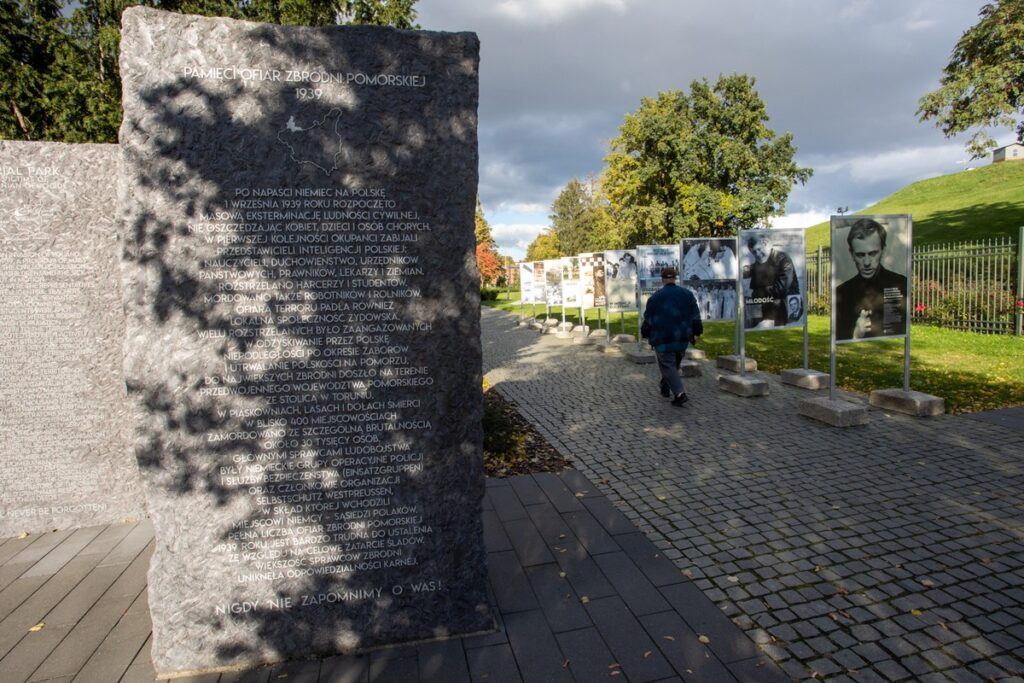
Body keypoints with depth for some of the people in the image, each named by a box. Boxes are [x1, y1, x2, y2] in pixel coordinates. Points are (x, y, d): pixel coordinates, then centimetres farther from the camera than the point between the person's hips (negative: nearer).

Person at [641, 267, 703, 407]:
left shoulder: (655, 297, -4)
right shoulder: (687, 294, 4)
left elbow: (648, 319, 0)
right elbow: (695, 315, 4)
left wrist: (646, 335, 12)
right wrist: (697, 332, 10)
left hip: (663, 338, -4)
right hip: (682, 338, 4)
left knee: (667, 366, -2)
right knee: (674, 364, 20)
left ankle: (680, 394, -16)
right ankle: (665, 388, 33)